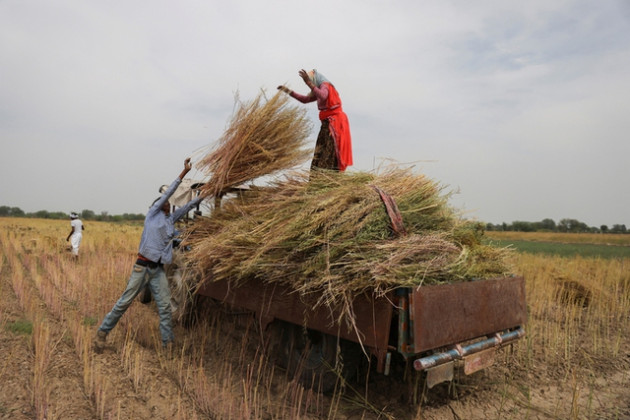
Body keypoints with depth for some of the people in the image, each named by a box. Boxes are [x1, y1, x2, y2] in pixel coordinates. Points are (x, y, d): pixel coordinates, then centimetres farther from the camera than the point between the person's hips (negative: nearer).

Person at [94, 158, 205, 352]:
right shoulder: (152, 214, 4)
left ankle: (168, 343, 4)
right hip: (142, 267, -5)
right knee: (124, 302, 1)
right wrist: (184, 173, -3)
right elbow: (167, 193, -1)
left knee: (165, 306, -1)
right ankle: (102, 332, 17)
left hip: (158, 270, 5)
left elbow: (187, 206, 22)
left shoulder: (171, 219, 17)